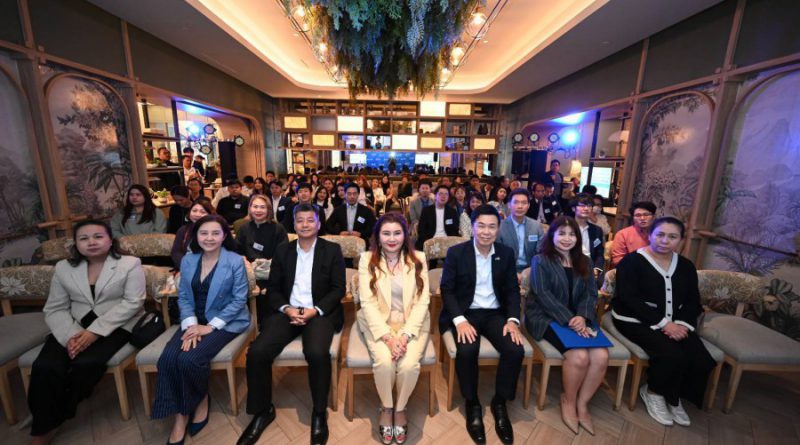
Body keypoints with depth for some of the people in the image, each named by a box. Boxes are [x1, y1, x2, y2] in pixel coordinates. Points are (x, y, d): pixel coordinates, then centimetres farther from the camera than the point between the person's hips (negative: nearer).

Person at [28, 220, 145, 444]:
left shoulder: (130, 264, -5)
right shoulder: (63, 268, 9)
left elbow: (132, 303, -12)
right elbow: (55, 309, 4)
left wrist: (94, 331, -20)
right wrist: (71, 335, -15)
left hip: (116, 326, -3)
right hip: (75, 327, 4)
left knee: (85, 364, -26)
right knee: (45, 367, -22)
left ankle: (55, 417, 3)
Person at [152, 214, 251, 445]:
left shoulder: (235, 261, -9)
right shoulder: (187, 261, 6)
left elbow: (239, 299, -11)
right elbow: (183, 296, 6)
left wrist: (211, 326, -15)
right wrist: (190, 324, -11)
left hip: (225, 321, -4)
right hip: (195, 320, 5)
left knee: (190, 359, -24)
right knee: (167, 359, -20)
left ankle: (201, 399, 8)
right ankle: (180, 414, -1)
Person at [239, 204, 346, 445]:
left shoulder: (332, 250, 2)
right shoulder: (282, 250, 11)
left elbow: (338, 289, -2)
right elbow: (272, 288, 8)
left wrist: (315, 310, -16)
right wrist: (286, 309, -11)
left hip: (320, 312, -3)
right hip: (287, 312, 3)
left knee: (317, 353, -29)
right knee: (256, 352, -19)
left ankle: (319, 412, -2)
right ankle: (262, 410, 8)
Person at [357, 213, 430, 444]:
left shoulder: (418, 259, -1)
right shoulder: (367, 259, -4)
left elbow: (422, 302, -5)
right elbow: (368, 303, -8)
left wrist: (405, 335, -16)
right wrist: (387, 337, -18)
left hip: (412, 324, 1)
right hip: (378, 324, 0)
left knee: (409, 364, -24)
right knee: (384, 362, -26)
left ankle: (400, 408, 9)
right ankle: (386, 408, 7)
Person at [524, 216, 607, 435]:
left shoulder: (584, 262, 14)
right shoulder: (541, 260, -2)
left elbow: (591, 293, 6)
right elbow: (543, 294, -11)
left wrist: (582, 317, -13)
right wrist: (569, 320, -20)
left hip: (578, 318, 5)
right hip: (547, 317, -5)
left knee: (601, 356, -20)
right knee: (579, 356, -26)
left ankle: (582, 404, 3)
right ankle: (568, 401, 3)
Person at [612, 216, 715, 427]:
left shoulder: (686, 266, 11)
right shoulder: (632, 261, -11)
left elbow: (693, 301, 9)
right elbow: (629, 299, -17)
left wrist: (683, 323, -10)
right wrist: (663, 323, -20)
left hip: (675, 324, 6)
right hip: (636, 321, -6)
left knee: (701, 360, -14)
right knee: (672, 355, -25)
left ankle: (674, 398, 14)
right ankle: (653, 392, 6)